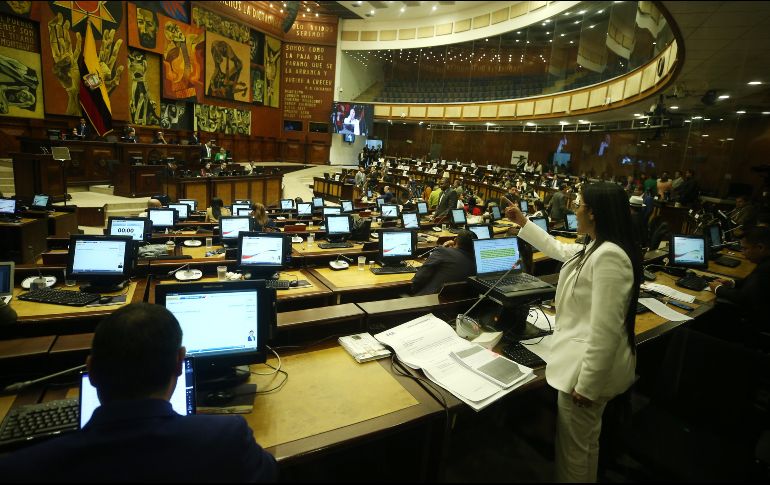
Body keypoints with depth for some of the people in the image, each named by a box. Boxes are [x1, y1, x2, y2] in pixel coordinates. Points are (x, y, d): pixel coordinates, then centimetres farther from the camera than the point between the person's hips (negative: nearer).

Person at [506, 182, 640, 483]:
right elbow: (558, 249, 26)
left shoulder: (608, 257, -27)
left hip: (591, 367, -10)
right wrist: (524, 224, 29)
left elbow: (605, 331, -29)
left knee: (574, 447, 10)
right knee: (586, 441, 27)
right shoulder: (596, 249, 6)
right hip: (588, 362, 10)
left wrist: (587, 384, -23)